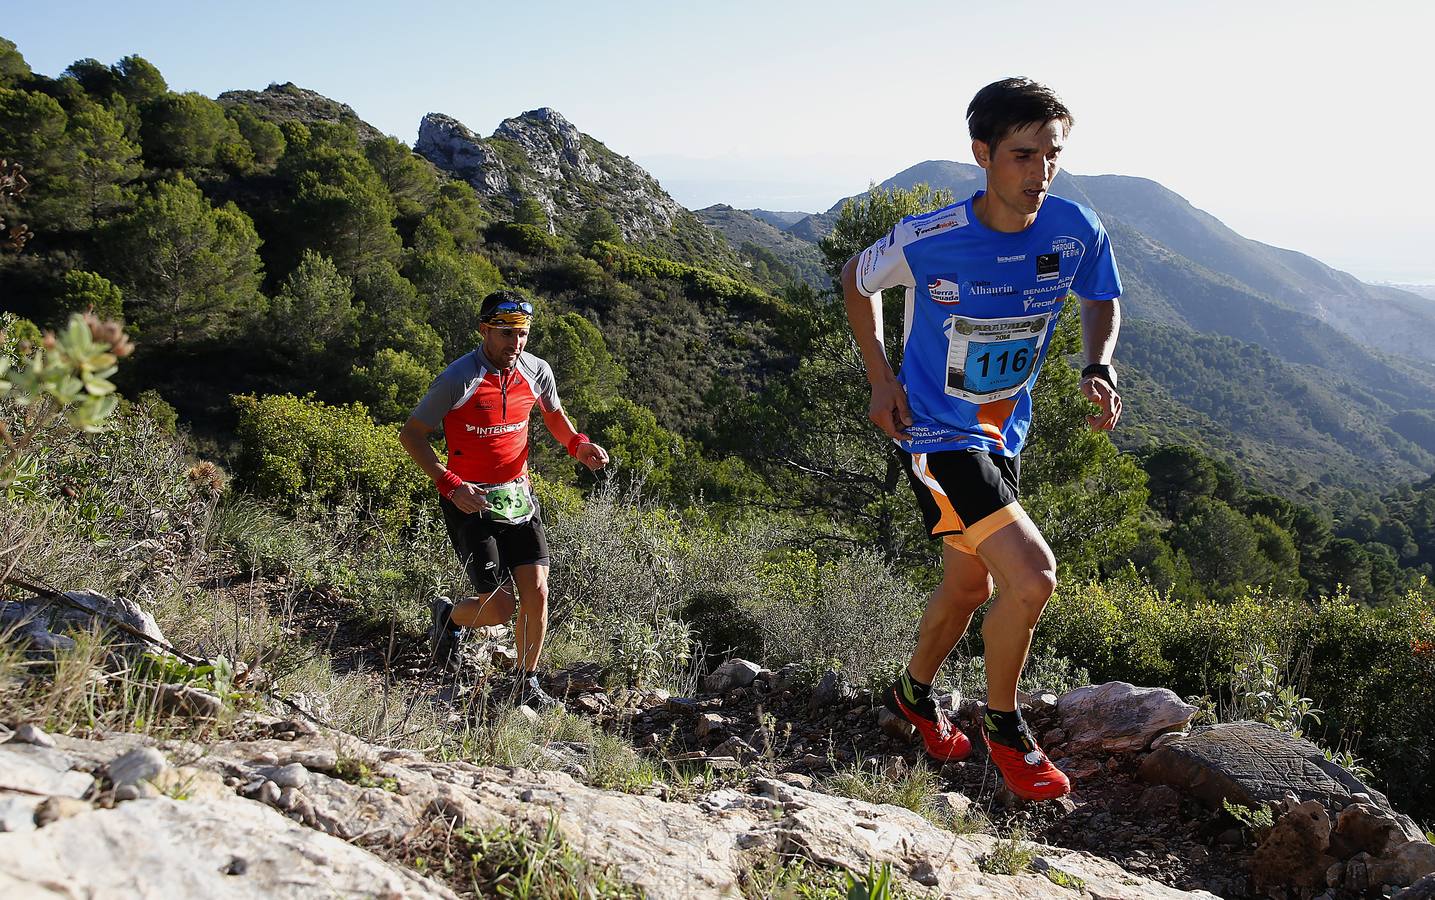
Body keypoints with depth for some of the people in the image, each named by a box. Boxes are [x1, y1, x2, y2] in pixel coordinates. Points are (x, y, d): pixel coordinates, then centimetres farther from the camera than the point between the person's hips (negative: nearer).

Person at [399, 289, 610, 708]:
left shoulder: (536, 371, -4)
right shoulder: (459, 378, -18)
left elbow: (554, 415, 17)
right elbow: (411, 435, -11)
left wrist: (578, 444, -3)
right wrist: (449, 484, -22)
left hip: (517, 495, 4)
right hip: (470, 500, -4)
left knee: (537, 594, -5)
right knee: (499, 608, -6)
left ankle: (528, 684, 16)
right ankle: (447, 616, 28)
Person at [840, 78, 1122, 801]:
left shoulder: (1075, 231, -13)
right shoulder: (929, 240, -22)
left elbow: (1102, 301, 7)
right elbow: (856, 279, -1)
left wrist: (1097, 370, -12)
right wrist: (880, 377, -6)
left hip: (1004, 429, 6)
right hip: (937, 432, -6)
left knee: (969, 585, 20)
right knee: (1032, 577, -19)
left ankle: (914, 696, 47)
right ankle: (1003, 726, 8)